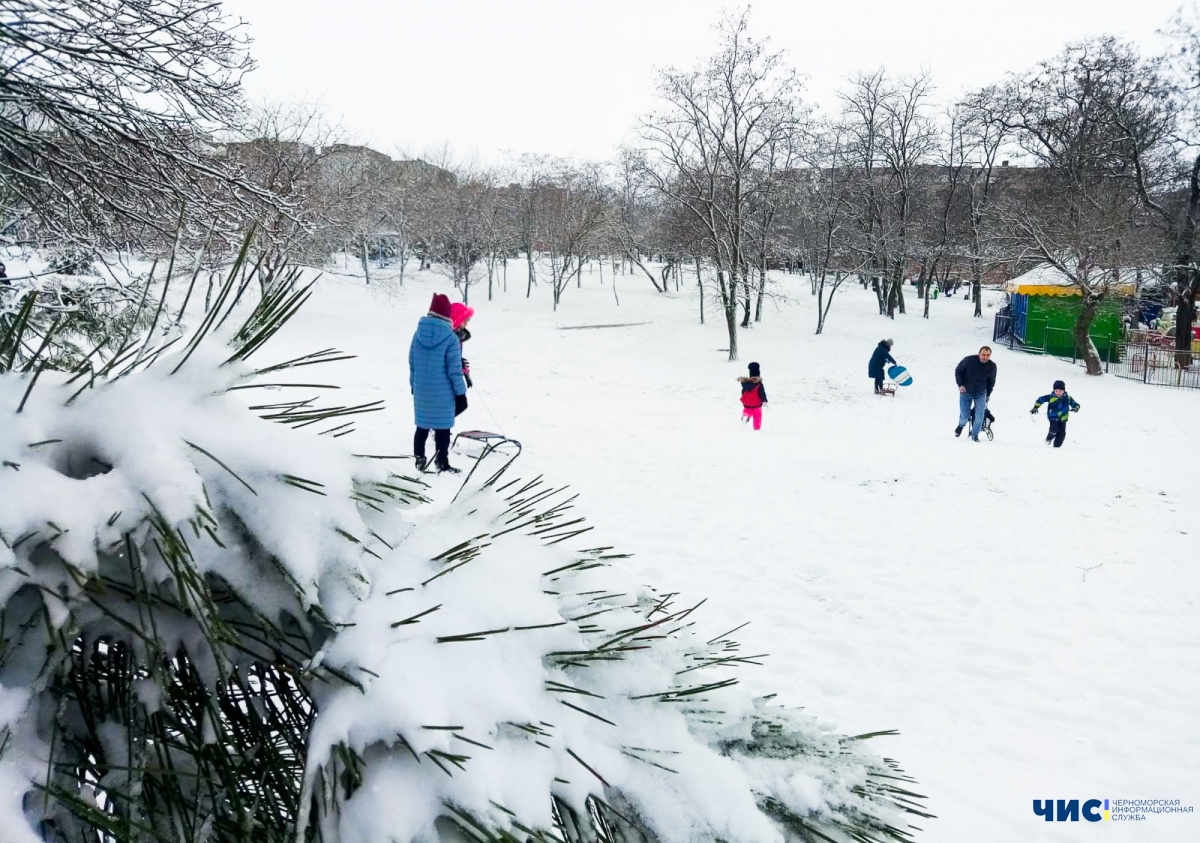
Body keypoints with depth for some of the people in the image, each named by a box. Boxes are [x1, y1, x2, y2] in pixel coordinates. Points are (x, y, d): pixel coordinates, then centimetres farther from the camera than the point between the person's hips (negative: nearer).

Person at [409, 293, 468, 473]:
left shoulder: (418, 334, -1)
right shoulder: (450, 338, -16)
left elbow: (412, 364, 7)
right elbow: (454, 370, -14)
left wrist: (413, 385, 20)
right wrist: (461, 393, -6)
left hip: (421, 391, 5)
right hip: (443, 393, -5)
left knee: (422, 426, 18)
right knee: (442, 429, 5)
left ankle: (419, 461, 26)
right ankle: (442, 464, 12)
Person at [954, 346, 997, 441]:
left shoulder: (992, 366, -12)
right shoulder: (968, 360, -20)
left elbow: (991, 381, 7)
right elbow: (958, 371, -4)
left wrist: (988, 395, 10)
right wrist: (960, 384, -16)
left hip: (981, 394, 1)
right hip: (966, 392, -1)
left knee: (979, 416, -11)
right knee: (964, 416, 1)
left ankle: (974, 435, 9)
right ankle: (961, 425, 38)